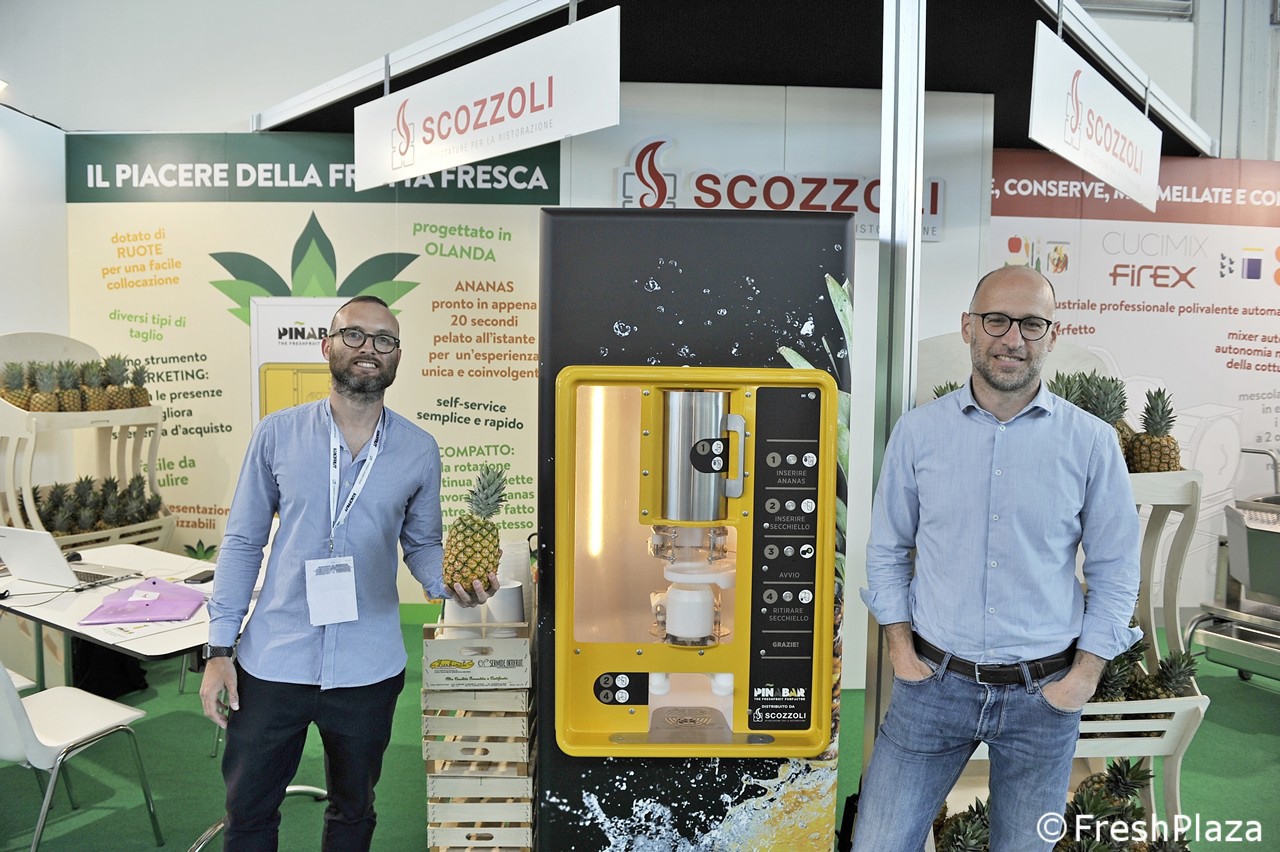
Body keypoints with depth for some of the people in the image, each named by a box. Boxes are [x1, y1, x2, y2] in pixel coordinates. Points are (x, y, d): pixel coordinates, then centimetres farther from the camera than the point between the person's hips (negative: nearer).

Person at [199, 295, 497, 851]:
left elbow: (422, 543, 6)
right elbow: (242, 542, 0)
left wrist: (449, 582, -17)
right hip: (272, 662, 0)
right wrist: (219, 648, -2)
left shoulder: (419, 451, -3)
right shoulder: (277, 434, -5)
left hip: (368, 671, 1)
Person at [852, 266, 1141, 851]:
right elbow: (886, 549, 5)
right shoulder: (918, 431, -3)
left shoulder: (1092, 442, -5)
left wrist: (1084, 676, -3)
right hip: (934, 681, 0)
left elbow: (1114, 571, 2)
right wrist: (901, 649, -1)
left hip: (1042, 696, 0)